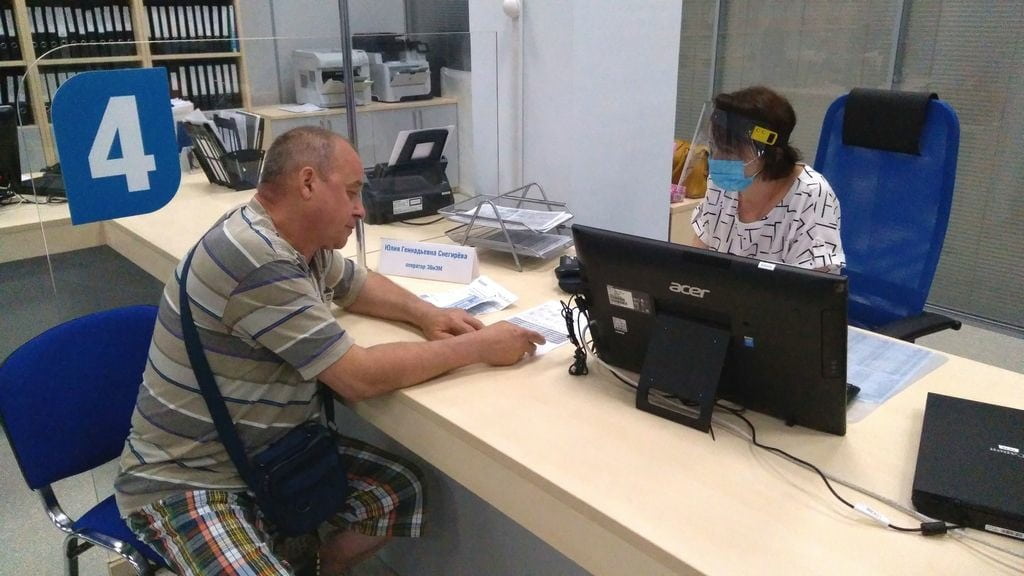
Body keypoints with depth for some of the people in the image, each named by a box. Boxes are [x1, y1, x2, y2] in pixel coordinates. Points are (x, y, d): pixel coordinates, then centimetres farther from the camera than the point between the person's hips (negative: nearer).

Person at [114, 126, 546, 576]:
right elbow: (359, 377, -27)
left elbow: (357, 285, 21)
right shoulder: (255, 258, -27)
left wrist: (426, 314, 1)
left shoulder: (301, 239, 1)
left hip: (271, 455, 9)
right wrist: (478, 347, -19)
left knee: (399, 491, 0)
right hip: (186, 481, -9)